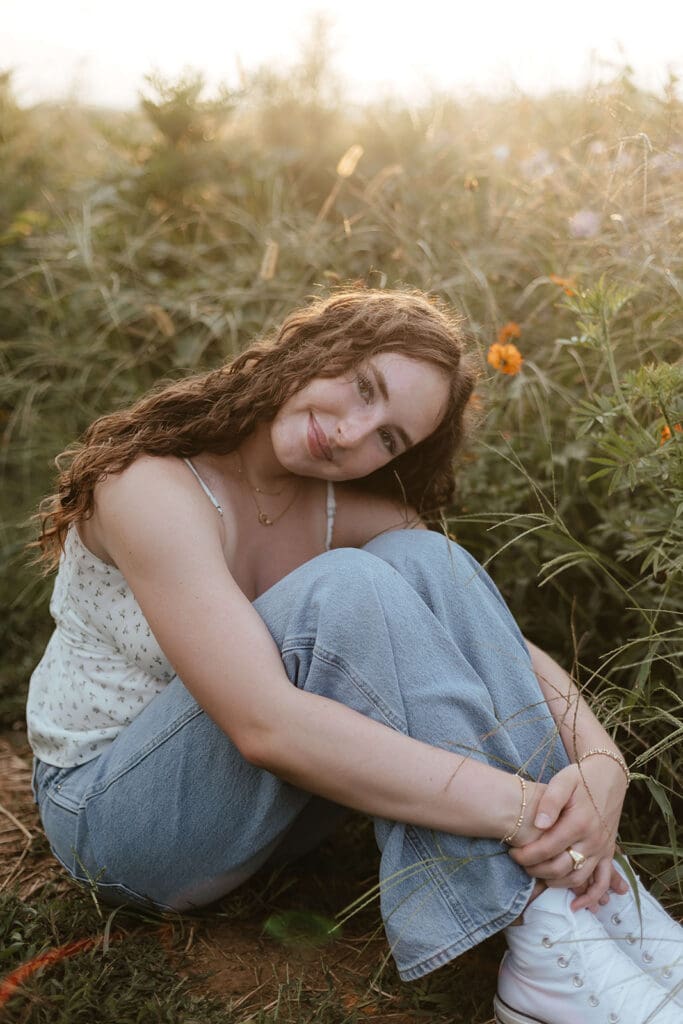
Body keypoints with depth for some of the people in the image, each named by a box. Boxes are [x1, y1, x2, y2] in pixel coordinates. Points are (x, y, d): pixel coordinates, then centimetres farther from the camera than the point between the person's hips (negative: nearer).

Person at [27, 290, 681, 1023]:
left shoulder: (351, 509, -7)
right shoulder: (157, 485, -25)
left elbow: (516, 657, -10)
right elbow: (267, 726, -38)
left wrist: (601, 769, -32)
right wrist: (520, 808, -40)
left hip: (270, 794, 6)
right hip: (114, 811, -5)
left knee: (423, 561, -20)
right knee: (345, 592, -32)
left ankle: (611, 909, -23)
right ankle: (553, 947, -31)